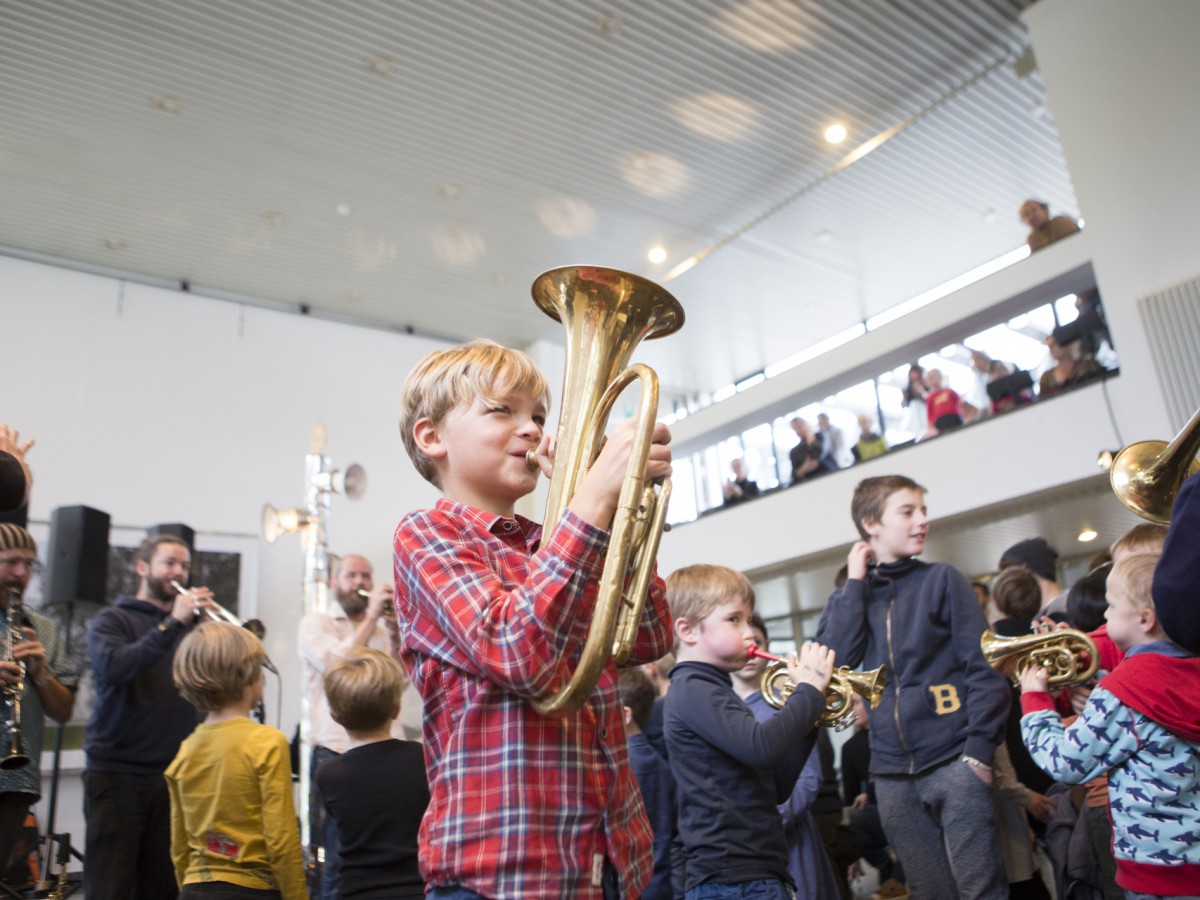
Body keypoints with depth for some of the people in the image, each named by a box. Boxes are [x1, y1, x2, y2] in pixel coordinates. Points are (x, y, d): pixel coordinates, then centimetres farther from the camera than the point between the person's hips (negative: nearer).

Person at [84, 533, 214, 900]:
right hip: (117, 773, -3)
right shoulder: (112, 619, 4)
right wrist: (172, 623, -19)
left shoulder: (191, 623, 13)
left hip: (174, 774, 3)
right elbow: (112, 667, -17)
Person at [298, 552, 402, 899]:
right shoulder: (315, 624, 8)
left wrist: (395, 633, -13)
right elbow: (337, 665, -11)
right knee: (339, 861, 1)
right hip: (337, 753, -3)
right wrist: (371, 618, -10)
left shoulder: (383, 629, 18)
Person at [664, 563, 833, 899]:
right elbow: (762, 748, -28)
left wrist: (807, 720, 5)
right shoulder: (692, 689, -12)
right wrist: (810, 689, -14)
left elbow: (775, 789, 15)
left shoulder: (715, 691, 16)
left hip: (761, 873, 9)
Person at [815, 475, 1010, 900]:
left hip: (953, 760, -3)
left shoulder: (941, 579, 2)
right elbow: (833, 660, -7)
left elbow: (984, 667, -2)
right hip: (892, 773, 3)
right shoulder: (851, 595, 10)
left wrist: (980, 748, -12)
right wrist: (854, 583, -4)